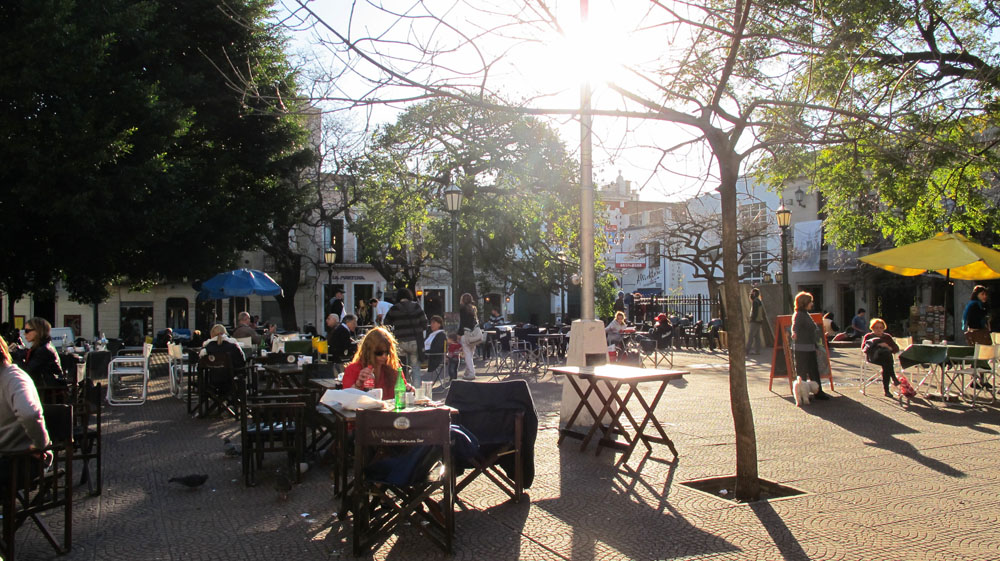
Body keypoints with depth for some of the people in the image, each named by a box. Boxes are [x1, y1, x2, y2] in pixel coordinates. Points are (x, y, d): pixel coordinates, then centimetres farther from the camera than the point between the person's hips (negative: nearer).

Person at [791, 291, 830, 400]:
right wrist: (794, 333, -54)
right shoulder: (798, 315, -15)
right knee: (802, 372, -2)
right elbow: (795, 326, -33)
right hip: (801, 348, -10)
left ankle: (818, 392, 23)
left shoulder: (806, 314, 17)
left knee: (814, 370, 15)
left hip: (810, 347, 10)